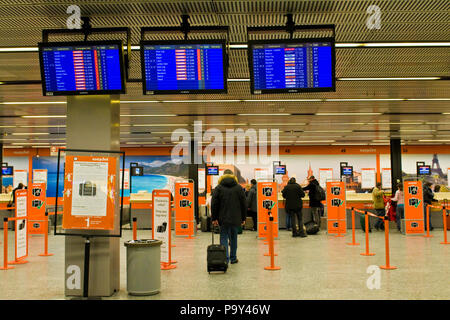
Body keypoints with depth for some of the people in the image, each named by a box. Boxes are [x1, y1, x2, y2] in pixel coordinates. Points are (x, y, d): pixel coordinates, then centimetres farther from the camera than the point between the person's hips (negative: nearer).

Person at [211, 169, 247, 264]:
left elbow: (214, 204, -3)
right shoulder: (239, 188, 4)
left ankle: (225, 259, -12)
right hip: (236, 219, 2)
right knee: (233, 238, 14)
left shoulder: (218, 188, 0)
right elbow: (244, 204, 6)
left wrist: (214, 218, 1)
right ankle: (233, 258, 22)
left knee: (224, 238, 1)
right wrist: (243, 218, 11)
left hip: (223, 219, -2)